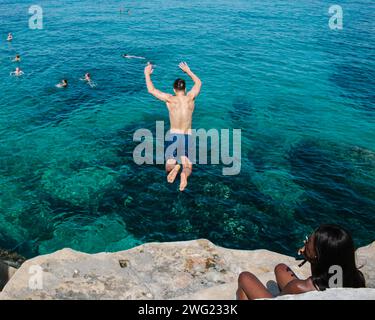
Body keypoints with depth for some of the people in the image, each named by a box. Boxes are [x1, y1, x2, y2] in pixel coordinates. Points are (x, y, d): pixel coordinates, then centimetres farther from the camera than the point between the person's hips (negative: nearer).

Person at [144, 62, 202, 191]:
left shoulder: (170, 99, -10)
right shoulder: (190, 97, -4)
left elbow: (151, 90, -2)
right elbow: (199, 82, 16)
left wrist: (147, 74, 12)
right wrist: (188, 71, 29)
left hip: (173, 136, -1)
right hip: (188, 137, 1)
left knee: (169, 166, 10)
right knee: (188, 166, 7)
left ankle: (174, 168, -28)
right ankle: (184, 173, -32)